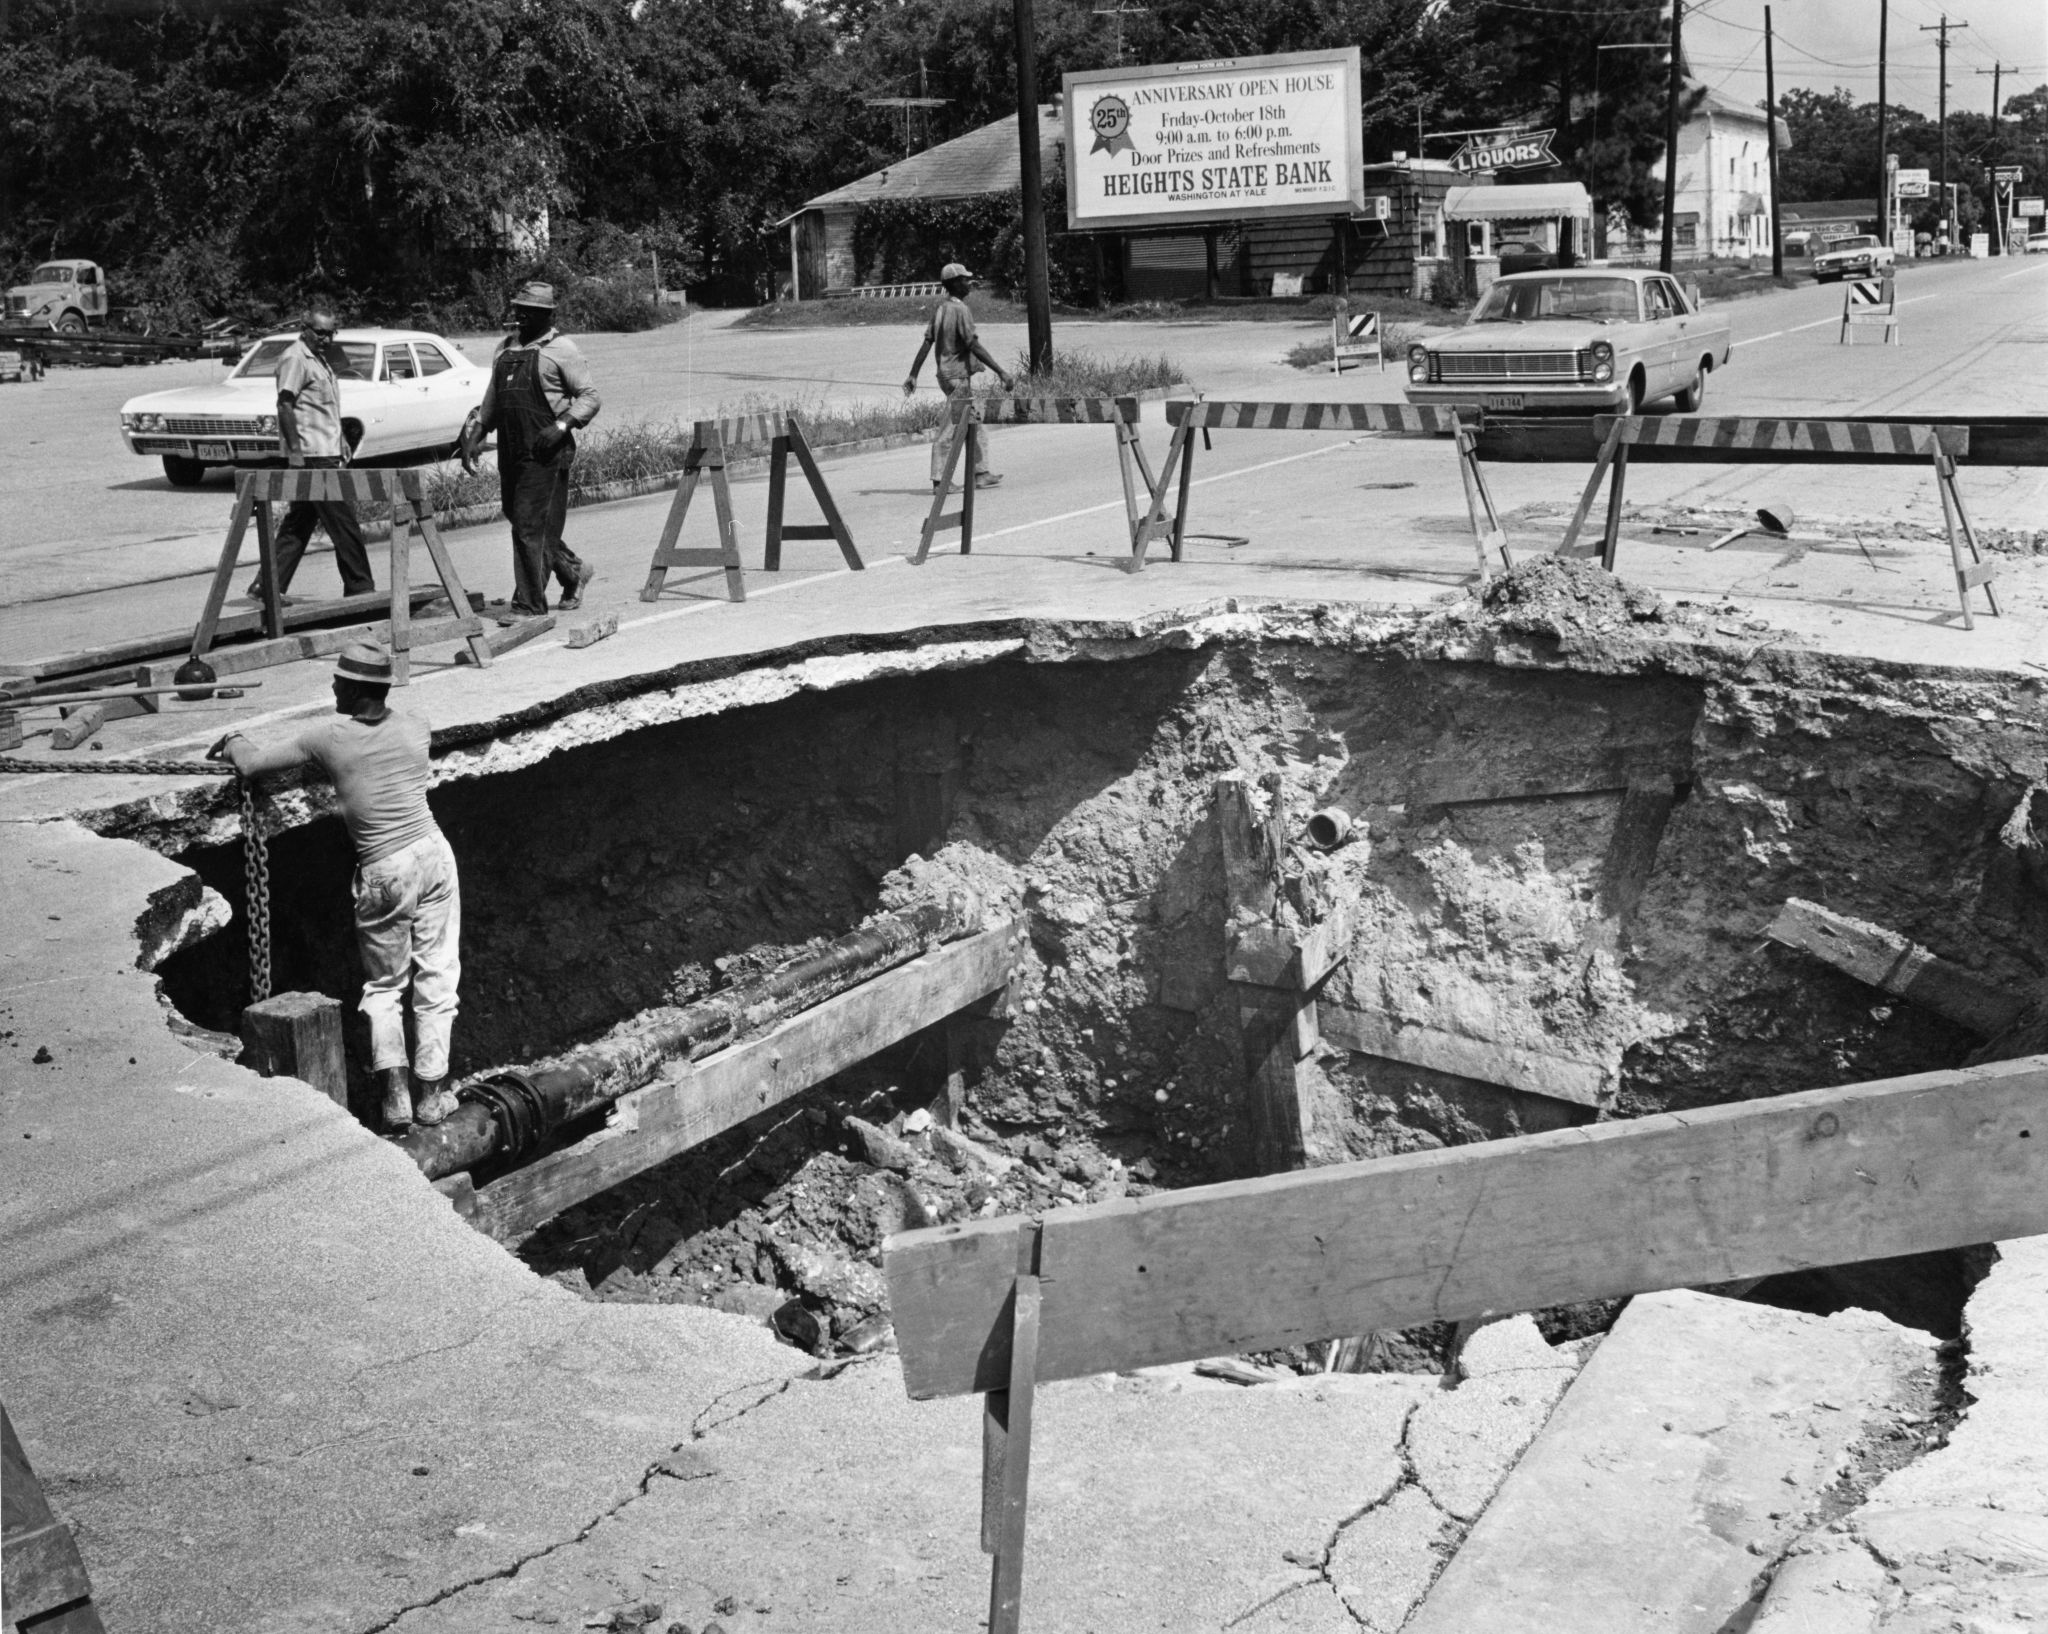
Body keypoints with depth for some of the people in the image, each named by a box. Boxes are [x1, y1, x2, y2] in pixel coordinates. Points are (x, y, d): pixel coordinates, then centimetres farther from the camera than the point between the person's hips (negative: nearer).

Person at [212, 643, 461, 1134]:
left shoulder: (328, 735, -7)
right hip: (433, 854, 2)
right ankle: (432, 1092, 13)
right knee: (436, 978, 10)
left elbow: (252, 766, -1)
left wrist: (234, 740, 20)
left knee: (383, 986, 14)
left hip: (383, 872, -2)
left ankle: (394, 1092, 3)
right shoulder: (413, 727, 3)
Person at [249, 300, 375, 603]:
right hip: (312, 455, -10)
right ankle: (359, 587, 0)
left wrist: (340, 442, 21)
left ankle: (266, 586, 14)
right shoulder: (295, 359, -12)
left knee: (298, 523, 11)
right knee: (343, 522, -5)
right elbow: (285, 405, -17)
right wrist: (295, 450, -22)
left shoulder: (322, 358, 17)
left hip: (326, 453, 10)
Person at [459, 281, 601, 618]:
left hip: (546, 454, -7)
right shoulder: (505, 348, 17)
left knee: (531, 528, -9)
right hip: (510, 452, 7)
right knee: (522, 524, 13)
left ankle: (528, 606, -3)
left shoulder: (560, 348, -3)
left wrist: (562, 425, -19)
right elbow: (492, 401, 23)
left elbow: (591, 397, -6)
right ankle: (574, 572, 33)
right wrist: (474, 433, 11)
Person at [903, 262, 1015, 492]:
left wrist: (913, 375, 9)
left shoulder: (939, 308, 9)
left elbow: (927, 342, 8)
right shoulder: (960, 310, -16)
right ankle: (939, 479, -4)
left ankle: (981, 473, 21)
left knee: (975, 422, 16)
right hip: (958, 376, -9)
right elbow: (974, 346, -21)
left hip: (945, 374, 9)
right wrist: (1001, 372, -21)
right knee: (954, 428, -6)